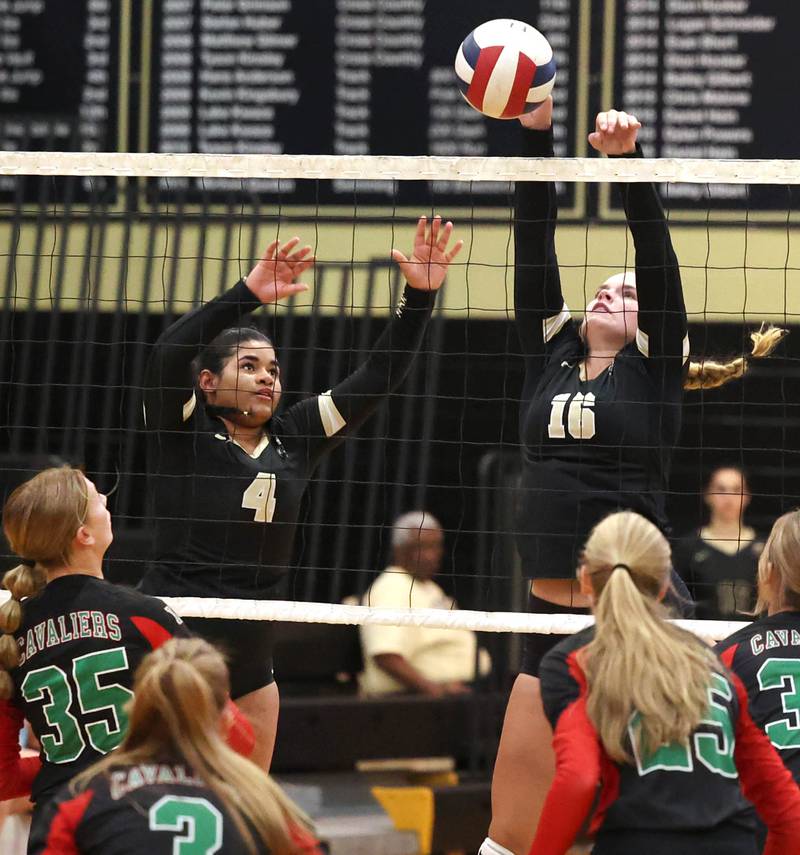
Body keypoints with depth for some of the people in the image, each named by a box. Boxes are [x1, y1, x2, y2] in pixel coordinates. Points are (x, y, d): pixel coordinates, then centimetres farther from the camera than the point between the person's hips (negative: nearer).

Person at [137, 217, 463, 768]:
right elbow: (167, 359, -22)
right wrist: (249, 294, -29)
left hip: (250, 664, 6)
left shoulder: (293, 439, 11)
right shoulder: (183, 434, -2)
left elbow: (378, 379, 10)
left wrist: (420, 296, 0)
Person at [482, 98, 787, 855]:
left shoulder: (655, 368, 3)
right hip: (552, 618, 5)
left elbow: (655, 248, -8)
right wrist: (536, 134, -2)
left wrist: (626, 160, -20)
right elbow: (533, 248, 7)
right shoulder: (548, 358, 13)